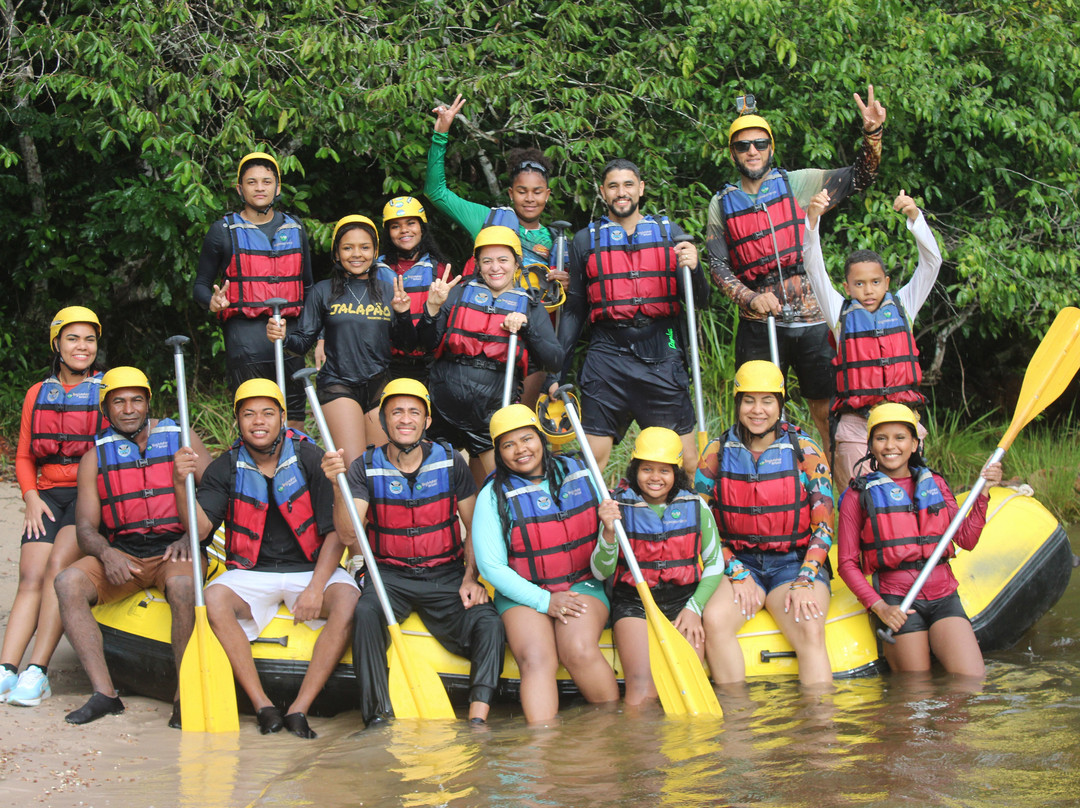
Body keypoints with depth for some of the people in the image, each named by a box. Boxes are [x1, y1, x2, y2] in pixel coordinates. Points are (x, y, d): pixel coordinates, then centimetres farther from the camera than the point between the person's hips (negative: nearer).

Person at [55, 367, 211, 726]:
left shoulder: (181, 438, 7)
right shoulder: (95, 458, 11)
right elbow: (86, 528, 4)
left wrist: (190, 537, -15)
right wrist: (106, 553, -18)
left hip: (174, 550, -2)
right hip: (121, 555, 3)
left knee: (182, 585, -37)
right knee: (68, 582, -26)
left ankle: (186, 695, -31)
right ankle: (104, 693, -27)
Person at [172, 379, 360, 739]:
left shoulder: (309, 459, -4)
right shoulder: (226, 469, 1)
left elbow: (335, 531, -6)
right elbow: (201, 528, -10)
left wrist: (316, 588, -18)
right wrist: (182, 484, -28)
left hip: (310, 567, -1)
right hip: (251, 572, 1)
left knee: (348, 599, -31)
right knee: (214, 598, -30)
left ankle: (299, 709, -29)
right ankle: (263, 706, -27)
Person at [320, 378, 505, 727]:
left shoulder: (450, 462, 3)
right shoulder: (366, 467, 0)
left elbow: (474, 525, 9)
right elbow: (349, 535, -11)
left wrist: (471, 577, -5)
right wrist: (338, 486, -27)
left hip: (446, 576, 1)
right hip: (390, 576, -1)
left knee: (489, 623, -26)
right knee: (365, 613, -33)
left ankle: (478, 718, -29)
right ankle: (379, 718, -32)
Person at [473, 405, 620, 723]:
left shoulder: (579, 474, 6)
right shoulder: (493, 496, -2)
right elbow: (492, 567, -3)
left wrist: (610, 527, -13)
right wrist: (544, 601, -13)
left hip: (582, 586, 1)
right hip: (522, 594, -1)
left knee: (579, 650, -29)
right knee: (536, 659, -29)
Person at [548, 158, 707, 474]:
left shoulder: (669, 232, 11)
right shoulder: (586, 240, 11)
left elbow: (699, 300, 9)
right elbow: (574, 310, 16)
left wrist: (693, 268, -13)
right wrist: (557, 371, 11)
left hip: (662, 356, 0)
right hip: (607, 355, 0)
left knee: (687, 460, -2)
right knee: (592, 458, -2)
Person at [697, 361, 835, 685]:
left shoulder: (805, 453, 2)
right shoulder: (717, 454, 5)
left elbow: (824, 525, 0)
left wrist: (804, 582, -13)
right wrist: (737, 573, -9)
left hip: (795, 562, -1)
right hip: (739, 562, 1)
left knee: (810, 631, -30)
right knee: (713, 621, -30)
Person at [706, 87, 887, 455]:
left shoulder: (798, 184, 7)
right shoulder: (722, 204, 10)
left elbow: (859, 177, 4)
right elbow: (718, 265, 7)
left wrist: (873, 133, -13)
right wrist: (750, 298, -10)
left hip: (813, 318, -1)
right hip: (759, 324, 1)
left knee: (828, 411, 1)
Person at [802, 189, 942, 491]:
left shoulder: (903, 307, 11)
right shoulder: (840, 313, 8)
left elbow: (931, 261, 4)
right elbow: (813, 266, 0)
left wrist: (915, 216, -10)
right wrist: (812, 217, -13)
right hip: (855, 424, -1)